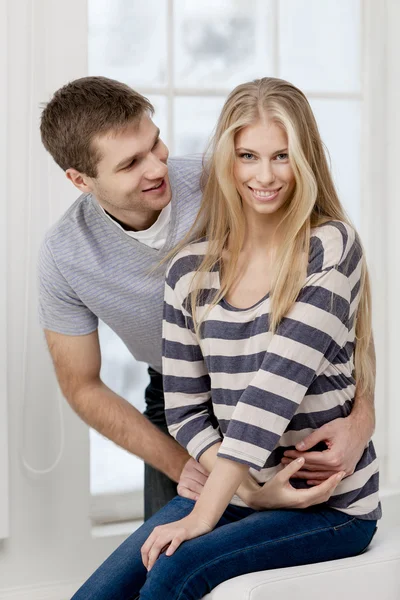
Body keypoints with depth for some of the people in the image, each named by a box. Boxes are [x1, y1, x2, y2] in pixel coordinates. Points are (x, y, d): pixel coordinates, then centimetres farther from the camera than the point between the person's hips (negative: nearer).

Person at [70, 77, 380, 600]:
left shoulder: (331, 249, -12)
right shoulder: (191, 267, 2)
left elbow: (274, 391, -20)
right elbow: (184, 408, 3)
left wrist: (205, 514, -24)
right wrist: (254, 490, -12)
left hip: (332, 505, -4)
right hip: (232, 487, 4)